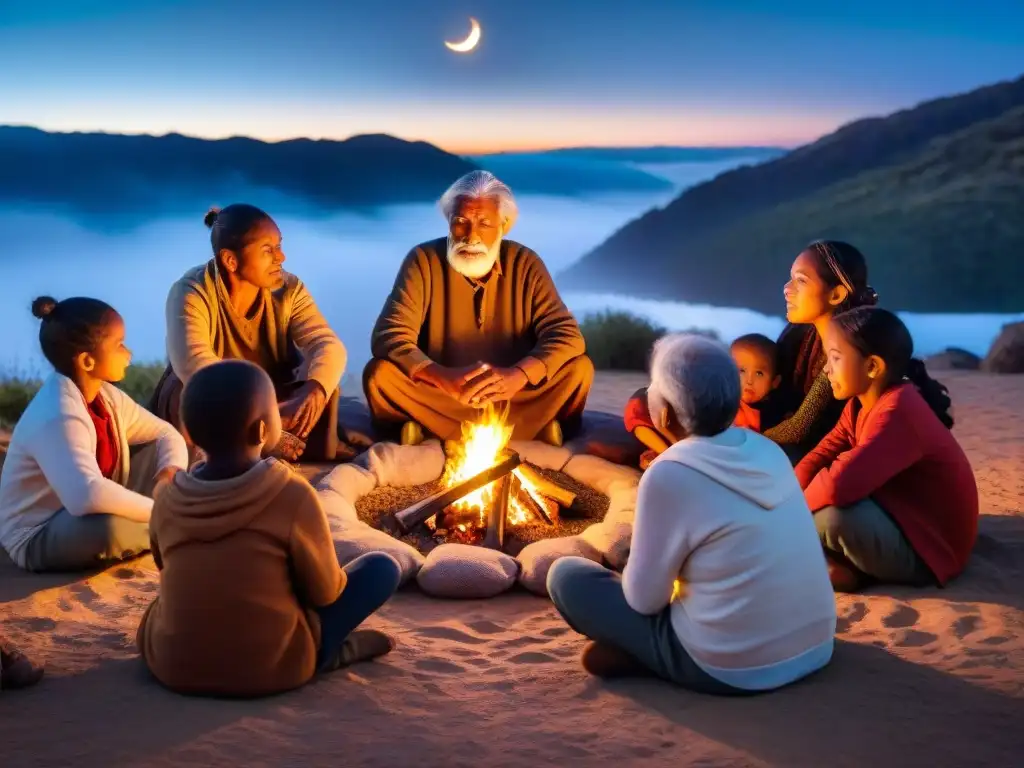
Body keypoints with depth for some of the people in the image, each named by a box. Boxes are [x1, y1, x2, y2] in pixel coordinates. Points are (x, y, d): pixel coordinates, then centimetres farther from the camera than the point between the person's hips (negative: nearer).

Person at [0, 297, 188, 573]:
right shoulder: (58, 417, -32)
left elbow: (166, 433, 6)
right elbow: (88, 496, -48)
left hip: (80, 516, 9)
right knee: (107, 525, -38)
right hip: (38, 539, -9)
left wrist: (170, 475, -17)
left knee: (159, 453, 3)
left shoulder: (105, 396, -4)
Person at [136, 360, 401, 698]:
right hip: (270, 668, -4)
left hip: (171, 665, 5)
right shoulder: (293, 495, -16)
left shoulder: (168, 500, -3)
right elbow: (325, 592, -7)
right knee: (383, 568, 6)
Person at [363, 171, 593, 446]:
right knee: (379, 373, -27)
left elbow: (567, 336, -10)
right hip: (438, 396, -1)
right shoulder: (423, 260, -7)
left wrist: (517, 376, -30)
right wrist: (445, 378, -34)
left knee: (580, 368, -21)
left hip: (510, 398, 1)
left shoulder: (525, 264, -3)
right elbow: (389, 338, -17)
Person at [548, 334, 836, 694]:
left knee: (566, 575, 4)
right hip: (816, 649, 7)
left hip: (732, 669, -6)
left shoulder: (669, 475, -18)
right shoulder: (768, 449, 2)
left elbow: (644, 599, -10)